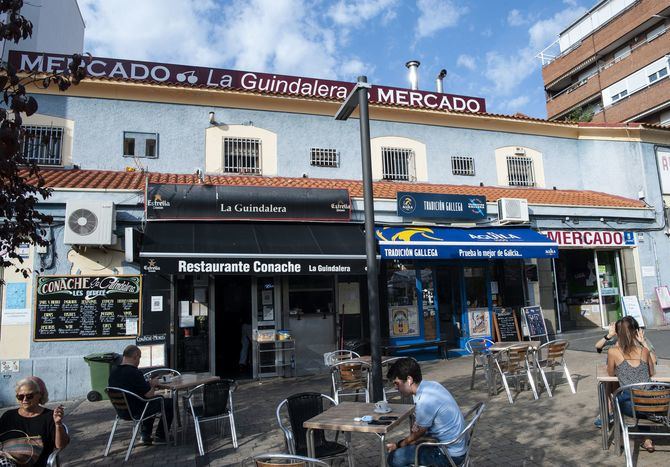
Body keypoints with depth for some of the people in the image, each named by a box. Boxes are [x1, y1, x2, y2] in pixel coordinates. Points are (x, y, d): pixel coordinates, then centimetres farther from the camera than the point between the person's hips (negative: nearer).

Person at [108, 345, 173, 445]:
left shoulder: (113, 373, -1)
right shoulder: (134, 373, -28)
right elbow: (149, 394, -23)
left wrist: (148, 383, 9)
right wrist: (153, 384, -3)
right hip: (136, 412, -9)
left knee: (153, 401, 32)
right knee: (169, 402, 7)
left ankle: (146, 435, 29)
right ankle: (160, 437, 14)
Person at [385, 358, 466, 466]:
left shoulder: (425, 402, -27)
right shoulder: (431, 385, -1)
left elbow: (416, 435, -11)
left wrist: (398, 445, 5)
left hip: (450, 455, -9)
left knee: (395, 457, -12)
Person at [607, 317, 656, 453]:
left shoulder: (613, 352, -7)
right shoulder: (644, 351, 1)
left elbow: (611, 374, 11)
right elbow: (651, 373, 19)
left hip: (631, 406, -3)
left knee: (617, 397, 31)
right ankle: (647, 440, 33)